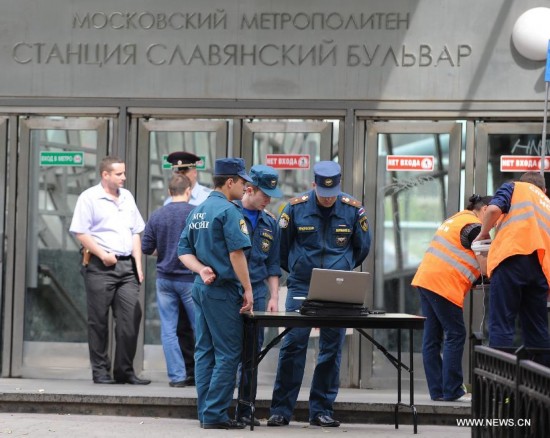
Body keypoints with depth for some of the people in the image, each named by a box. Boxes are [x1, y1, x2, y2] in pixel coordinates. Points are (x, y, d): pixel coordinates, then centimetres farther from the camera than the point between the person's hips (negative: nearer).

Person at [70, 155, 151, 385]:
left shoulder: (127, 197, 16)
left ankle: (124, 370, 5)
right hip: (100, 266, -5)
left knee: (131, 316, -2)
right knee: (99, 320, 0)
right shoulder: (89, 197, -3)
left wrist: (138, 263, 10)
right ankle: (100, 370, 8)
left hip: (126, 265, 5)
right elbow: (80, 232, -8)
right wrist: (102, 254, -14)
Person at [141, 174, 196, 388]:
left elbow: (146, 248, 2)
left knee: (168, 330, 5)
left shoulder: (157, 216, 0)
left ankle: (177, 375, 4)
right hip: (190, 278, -3)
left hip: (165, 279, 3)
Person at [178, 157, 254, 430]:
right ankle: (215, 414, -5)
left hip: (201, 287, 9)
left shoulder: (197, 212, 13)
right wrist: (247, 289, -12)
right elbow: (236, 253, -17)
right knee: (228, 354, -4)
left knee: (205, 352, 10)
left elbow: (184, 251, 13)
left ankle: (206, 412, 14)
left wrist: (202, 269, -2)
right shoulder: (228, 211, -13)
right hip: (223, 290, -9)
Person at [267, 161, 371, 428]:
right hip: (301, 287, -1)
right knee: (293, 346, -6)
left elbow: (362, 248, 13)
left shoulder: (353, 209, 0)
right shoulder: (296, 207, -3)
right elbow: (282, 246, 9)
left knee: (331, 350, 2)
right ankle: (281, 410, 0)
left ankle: (321, 411, 9)